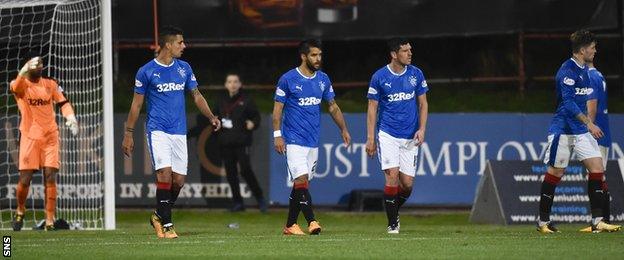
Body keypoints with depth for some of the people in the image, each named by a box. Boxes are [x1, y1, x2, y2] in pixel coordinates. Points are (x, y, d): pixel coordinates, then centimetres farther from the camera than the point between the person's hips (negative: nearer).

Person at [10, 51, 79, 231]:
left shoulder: (50, 84, 6)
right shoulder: (21, 84, -6)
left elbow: (63, 102, 9)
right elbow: (16, 87, -29)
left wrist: (70, 118, -13)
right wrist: (25, 70, -50)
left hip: (50, 136, 2)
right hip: (29, 137, -2)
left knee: (50, 176, -7)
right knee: (25, 179, -3)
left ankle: (50, 220, -5)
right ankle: (20, 212, 25)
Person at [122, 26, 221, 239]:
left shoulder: (184, 68, 10)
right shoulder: (146, 71, -2)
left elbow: (196, 95, 18)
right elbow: (136, 104, 3)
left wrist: (211, 117, 4)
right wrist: (128, 134, 1)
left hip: (179, 132, 5)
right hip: (157, 130, -5)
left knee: (178, 180, 1)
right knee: (165, 173, -18)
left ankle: (159, 216, 24)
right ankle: (166, 225, -11)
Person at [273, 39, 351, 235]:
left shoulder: (323, 79, 9)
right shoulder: (288, 79, -7)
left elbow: (333, 107, 19)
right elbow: (278, 108, -4)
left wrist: (343, 129, 15)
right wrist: (277, 135, -11)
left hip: (313, 141, 5)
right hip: (294, 140, -5)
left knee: (301, 183, 7)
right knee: (301, 179, -16)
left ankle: (290, 225, 13)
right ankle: (311, 221, -21)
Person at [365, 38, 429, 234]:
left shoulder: (416, 74, 4)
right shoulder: (379, 77, -4)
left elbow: (423, 103, 10)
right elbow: (372, 108, 1)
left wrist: (422, 129, -4)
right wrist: (370, 138, -4)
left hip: (410, 137, 3)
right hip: (388, 135, -3)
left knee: (407, 183, -2)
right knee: (392, 177, -15)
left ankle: (394, 212, 26)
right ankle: (392, 223, -4)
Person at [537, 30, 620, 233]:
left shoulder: (584, 70, 13)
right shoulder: (567, 71, -15)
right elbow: (568, 102, -24)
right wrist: (589, 123, -28)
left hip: (582, 131, 8)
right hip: (563, 130, -8)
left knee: (597, 167, -4)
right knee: (555, 173, 0)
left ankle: (597, 221, -5)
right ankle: (543, 222, 12)